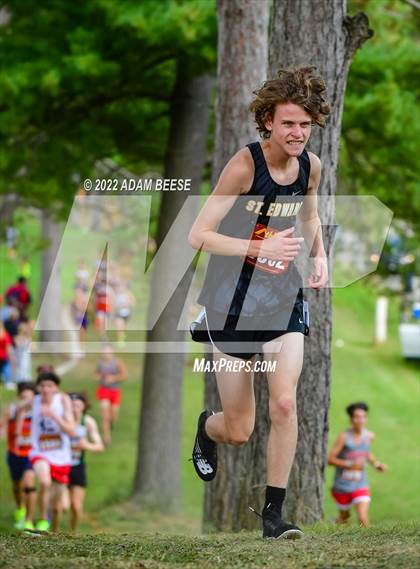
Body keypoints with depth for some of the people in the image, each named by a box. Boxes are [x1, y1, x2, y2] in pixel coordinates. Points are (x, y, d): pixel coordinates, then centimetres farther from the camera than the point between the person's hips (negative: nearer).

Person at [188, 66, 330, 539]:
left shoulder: (310, 166, -2)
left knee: (285, 403, -15)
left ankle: (273, 512, -2)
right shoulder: (244, 165, -19)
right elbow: (198, 235, -19)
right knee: (238, 432, 4)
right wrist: (260, 248, -29)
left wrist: (319, 255, 3)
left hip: (283, 298, 4)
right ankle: (206, 428, 43)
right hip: (232, 301, -4)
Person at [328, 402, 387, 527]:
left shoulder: (369, 436, 0)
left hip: (360, 485, 2)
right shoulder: (344, 437, -16)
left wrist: (376, 464, 6)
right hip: (342, 486, -2)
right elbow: (330, 459, -17)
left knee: (363, 519, -15)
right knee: (344, 517, 19)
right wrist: (350, 465, -26)